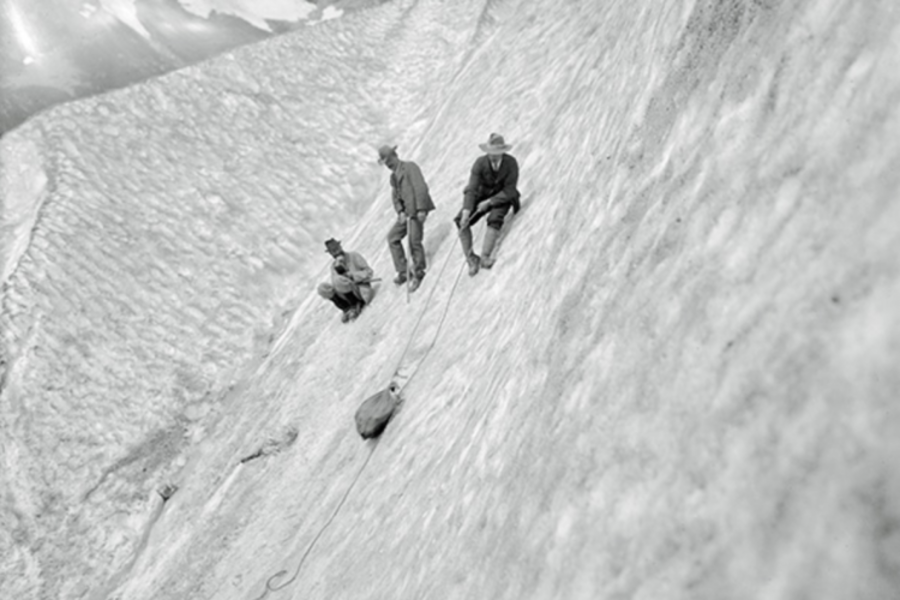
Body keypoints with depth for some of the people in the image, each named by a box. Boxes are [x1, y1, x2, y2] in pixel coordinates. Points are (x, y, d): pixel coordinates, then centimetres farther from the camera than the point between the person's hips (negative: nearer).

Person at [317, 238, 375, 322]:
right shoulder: (334, 264, 7)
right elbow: (334, 283, -5)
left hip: (362, 290, -5)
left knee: (339, 281, -35)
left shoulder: (354, 256, -5)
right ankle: (346, 308, -6)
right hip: (348, 294, 5)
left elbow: (369, 272, -6)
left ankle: (356, 306, -12)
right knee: (322, 287, -20)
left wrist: (352, 276, -20)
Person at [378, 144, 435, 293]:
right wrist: (400, 212, -5)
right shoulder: (393, 176, 21)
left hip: (417, 209, -8)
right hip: (406, 211, 8)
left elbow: (421, 187, -13)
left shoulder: (410, 166, -4)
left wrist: (421, 209, -20)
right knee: (393, 237, 3)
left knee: (414, 242, -6)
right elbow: (395, 196, 13)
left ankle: (418, 273, 13)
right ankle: (403, 272, 10)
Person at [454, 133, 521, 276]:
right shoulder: (480, 163, -17)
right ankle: (470, 258, -16)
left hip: (502, 198, -2)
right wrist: (466, 211, -35)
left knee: (494, 219, -35)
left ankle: (485, 256, -33)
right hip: (483, 195, 2)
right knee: (460, 220, -21)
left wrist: (489, 202, -27)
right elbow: (472, 189, -22)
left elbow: (509, 191, -18)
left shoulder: (511, 163, -20)